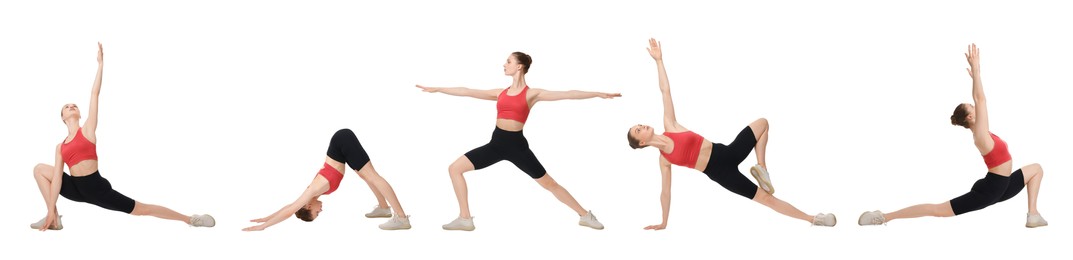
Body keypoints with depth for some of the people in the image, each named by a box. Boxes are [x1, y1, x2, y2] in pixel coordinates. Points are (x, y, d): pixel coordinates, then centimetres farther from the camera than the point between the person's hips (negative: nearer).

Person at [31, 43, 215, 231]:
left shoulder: (88, 130, 3)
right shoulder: (60, 147, 13)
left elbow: (95, 94, -1)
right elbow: (57, 177, 6)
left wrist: (100, 63, -4)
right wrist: (51, 209, -2)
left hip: (97, 187, -4)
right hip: (77, 189, 4)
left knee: (141, 209, -3)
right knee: (40, 169, 2)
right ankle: (54, 218, 3)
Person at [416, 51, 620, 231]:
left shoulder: (532, 94, -2)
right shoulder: (500, 93, 12)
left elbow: (567, 94, -7)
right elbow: (467, 92, 16)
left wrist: (598, 94, -12)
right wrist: (436, 89, 18)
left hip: (516, 144, -5)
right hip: (496, 143, 5)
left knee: (549, 183, -1)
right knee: (455, 168, -4)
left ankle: (585, 215, 15)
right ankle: (465, 218, 0)